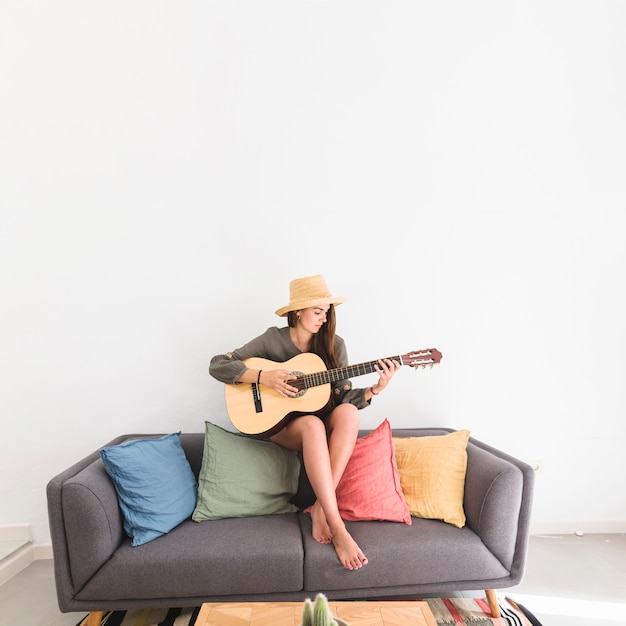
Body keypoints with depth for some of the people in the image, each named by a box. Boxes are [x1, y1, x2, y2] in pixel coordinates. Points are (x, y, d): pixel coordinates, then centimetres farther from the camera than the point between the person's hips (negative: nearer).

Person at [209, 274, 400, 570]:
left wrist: (376, 389, -20)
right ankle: (338, 528, -34)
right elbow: (217, 365, -13)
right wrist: (263, 377, -24)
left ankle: (320, 509, -27)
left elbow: (342, 398, -3)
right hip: (279, 424, -3)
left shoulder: (334, 346, -2)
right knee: (312, 425, -37)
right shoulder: (273, 339, -9)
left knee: (348, 413, -31)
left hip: (324, 425, 3)